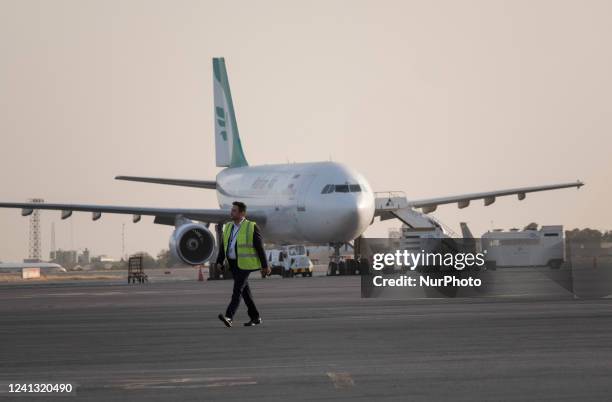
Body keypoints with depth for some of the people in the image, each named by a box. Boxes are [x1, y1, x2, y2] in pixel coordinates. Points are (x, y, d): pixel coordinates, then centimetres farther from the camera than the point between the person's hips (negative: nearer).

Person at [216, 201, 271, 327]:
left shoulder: (251, 227, -8)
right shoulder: (228, 227, 10)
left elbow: (260, 247, -7)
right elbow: (223, 246, 11)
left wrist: (265, 266, -7)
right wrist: (219, 262, 2)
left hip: (245, 264, -7)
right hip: (232, 264, 7)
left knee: (237, 291, -16)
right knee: (244, 291, 11)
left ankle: (229, 317, -26)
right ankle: (255, 318, 20)